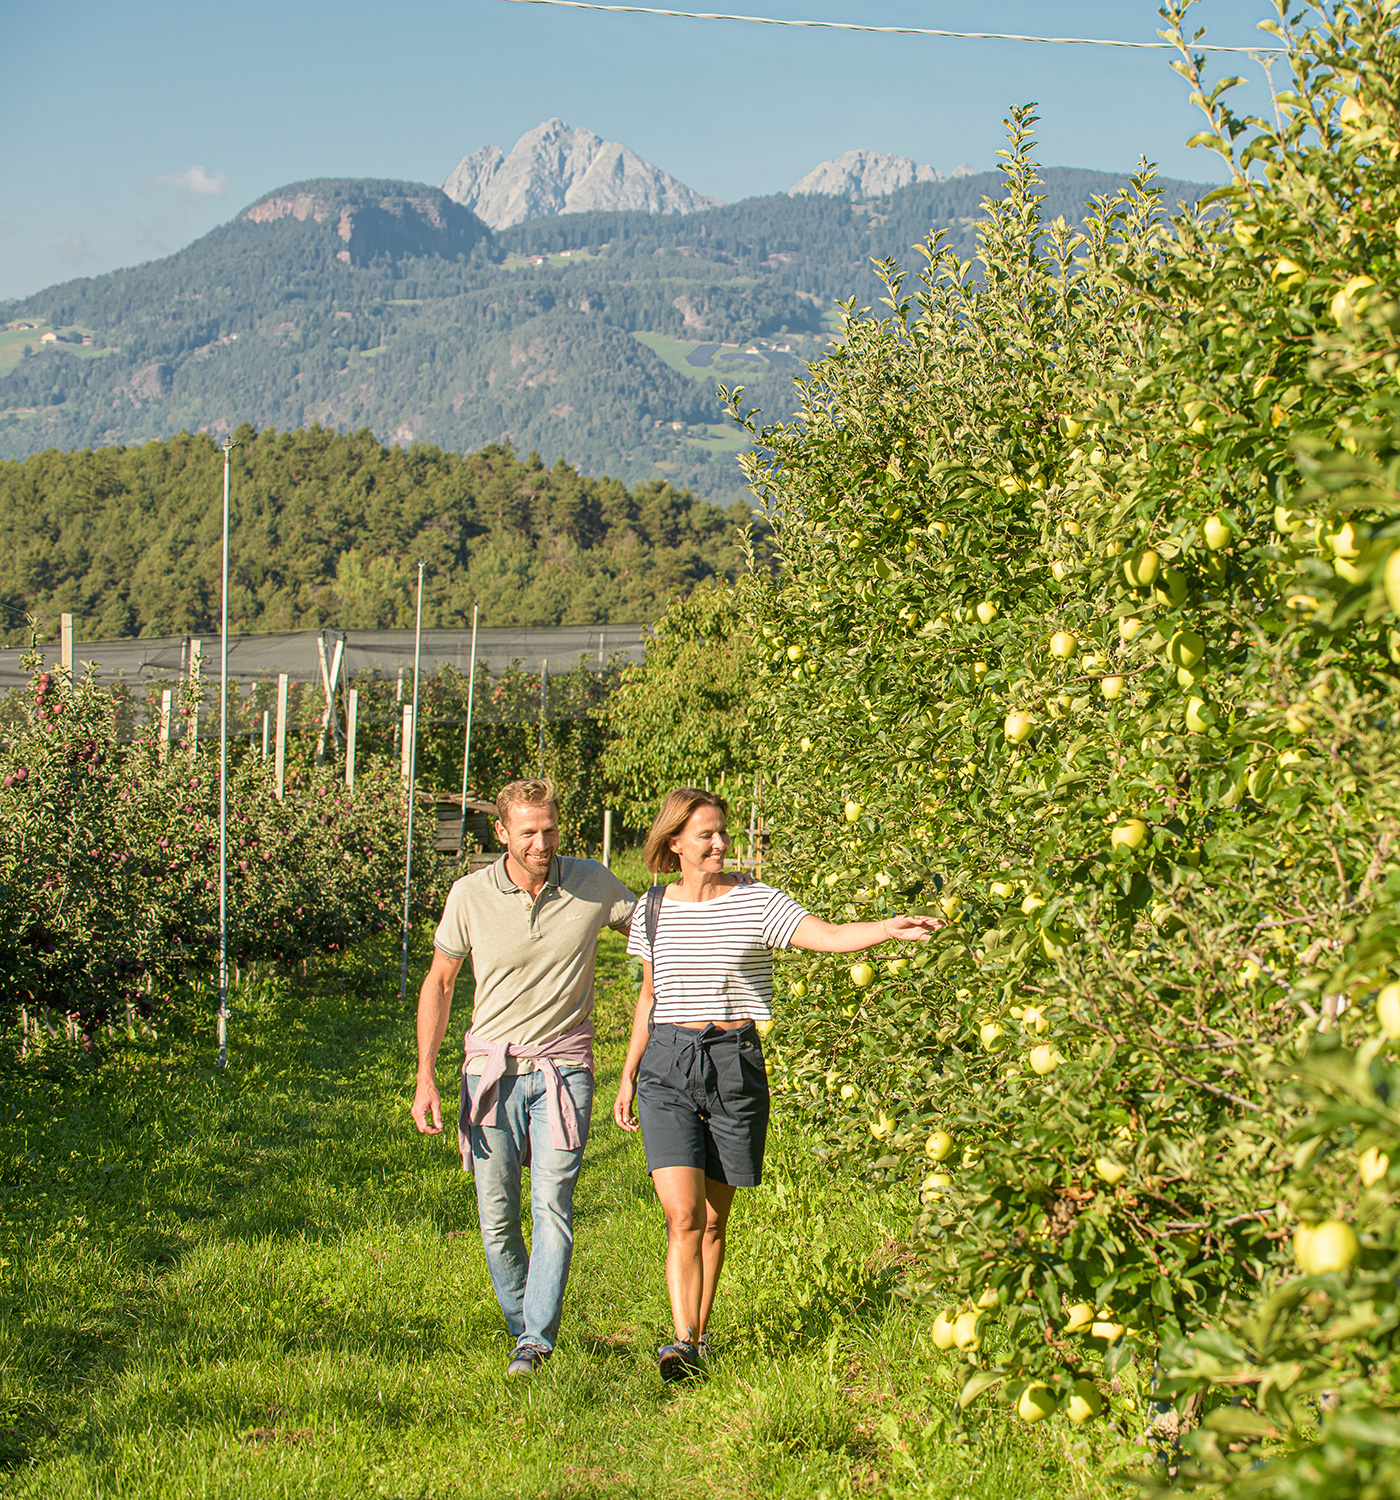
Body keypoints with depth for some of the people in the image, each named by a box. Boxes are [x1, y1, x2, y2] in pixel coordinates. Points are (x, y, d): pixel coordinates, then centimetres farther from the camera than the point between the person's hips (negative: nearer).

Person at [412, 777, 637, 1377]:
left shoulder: (594, 884, -3)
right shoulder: (470, 895, -4)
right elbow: (439, 982, 6)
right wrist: (425, 1076, 0)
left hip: (563, 1067, -1)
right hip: (493, 1068, 1)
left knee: (553, 1203, -14)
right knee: (497, 1220, 2)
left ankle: (537, 1340, -10)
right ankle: (521, 1324, 23)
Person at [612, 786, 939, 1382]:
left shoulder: (754, 903, -3)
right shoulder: (653, 908, 6)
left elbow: (827, 936, -16)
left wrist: (890, 928, -33)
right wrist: (628, 1075, 17)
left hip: (735, 1064, -1)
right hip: (667, 1067, 1)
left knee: (714, 1217, 7)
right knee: (683, 1213, -12)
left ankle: (699, 1332, 22)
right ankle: (683, 1344, -12)